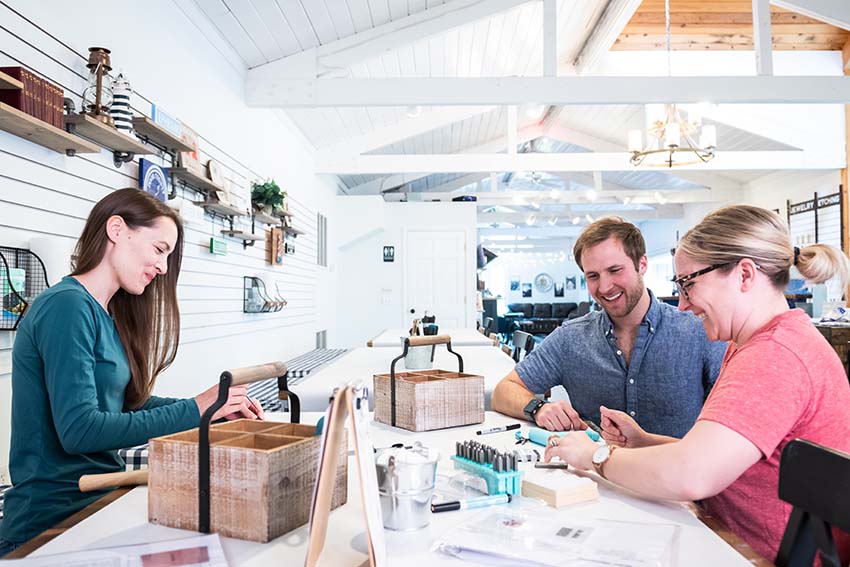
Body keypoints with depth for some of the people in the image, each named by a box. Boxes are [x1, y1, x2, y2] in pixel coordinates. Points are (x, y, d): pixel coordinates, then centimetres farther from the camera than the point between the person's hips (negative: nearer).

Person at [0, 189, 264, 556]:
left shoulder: (108, 314, 9)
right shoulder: (67, 306, -18)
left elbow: (128, 403, 8)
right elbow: (78, 430, -24)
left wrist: (217, 408, -3)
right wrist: (193, 411, -21)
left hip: (98, 498, 8)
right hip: (53, 522, -8)